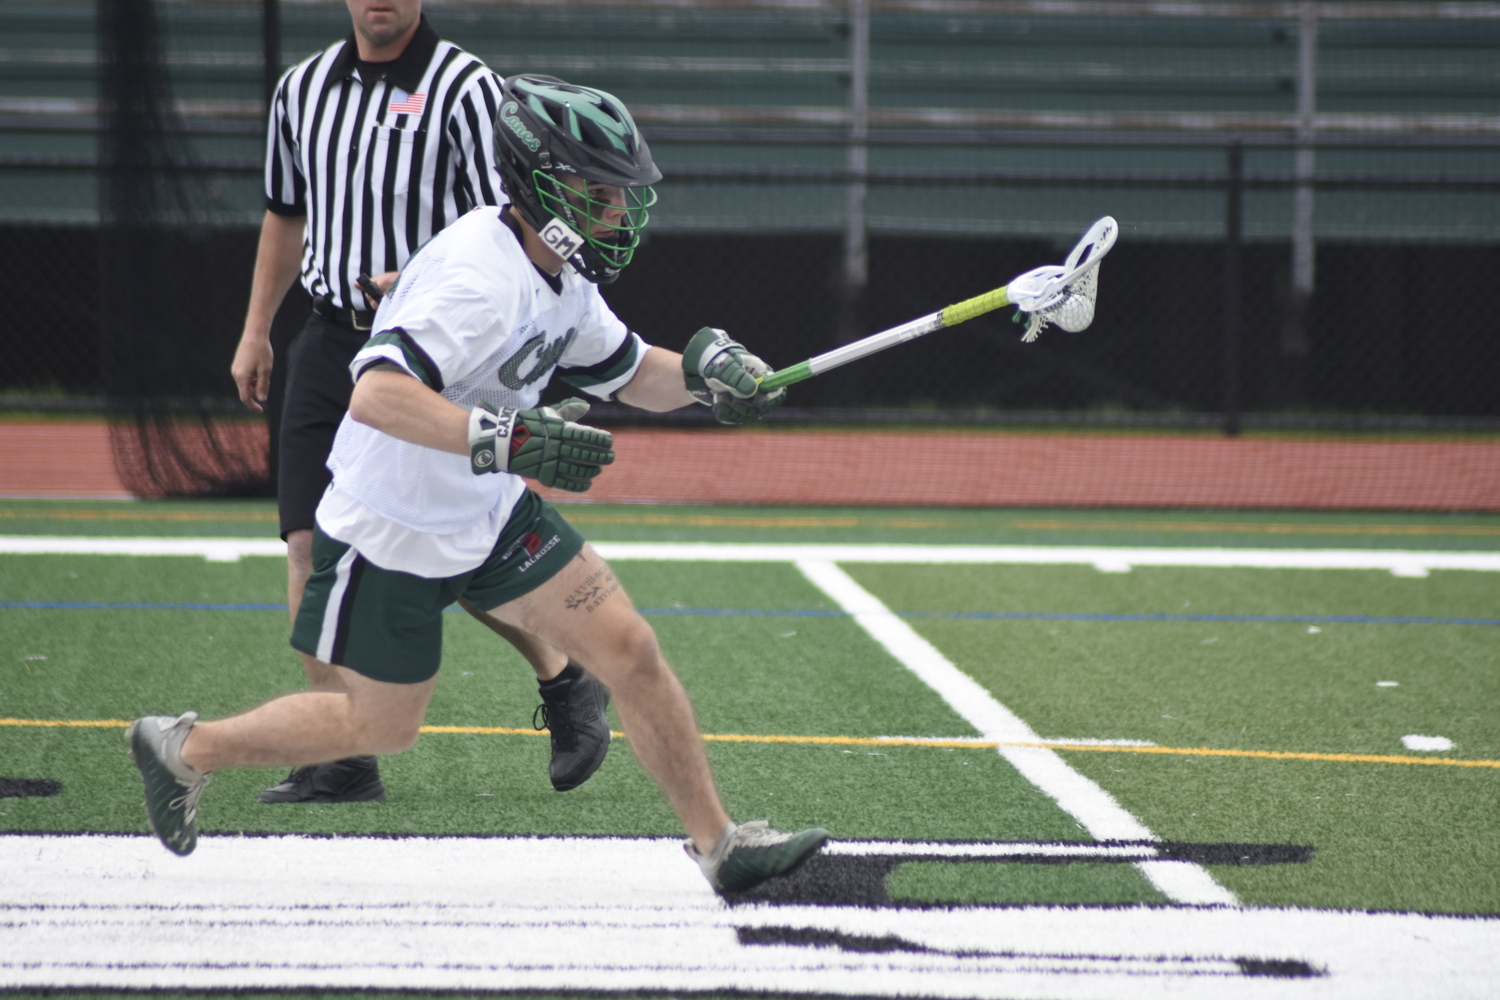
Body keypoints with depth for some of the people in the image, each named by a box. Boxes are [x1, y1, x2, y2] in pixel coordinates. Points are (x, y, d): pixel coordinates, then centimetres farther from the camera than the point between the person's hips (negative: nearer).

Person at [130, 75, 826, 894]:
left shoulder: (560, 276, 0)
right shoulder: (480, 280, -30)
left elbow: (631, 373, 15)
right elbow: (375, 395, -42)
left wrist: (703, 371, -6)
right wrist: (509, 440, -49)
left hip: (488, 516, 8)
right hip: (390, 536, -8)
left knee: (629, 651, -2)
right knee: (381, 727, 8)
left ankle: (717, 842, 7)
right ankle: (187, 749, 28)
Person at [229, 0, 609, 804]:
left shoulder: (464, 87, -7)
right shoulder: (303, 88, 11)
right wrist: (256, 330, 24)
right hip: (332, 339, 5)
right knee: (310, 542, -4)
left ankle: (565, 686, 21)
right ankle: (342, 762, 1)